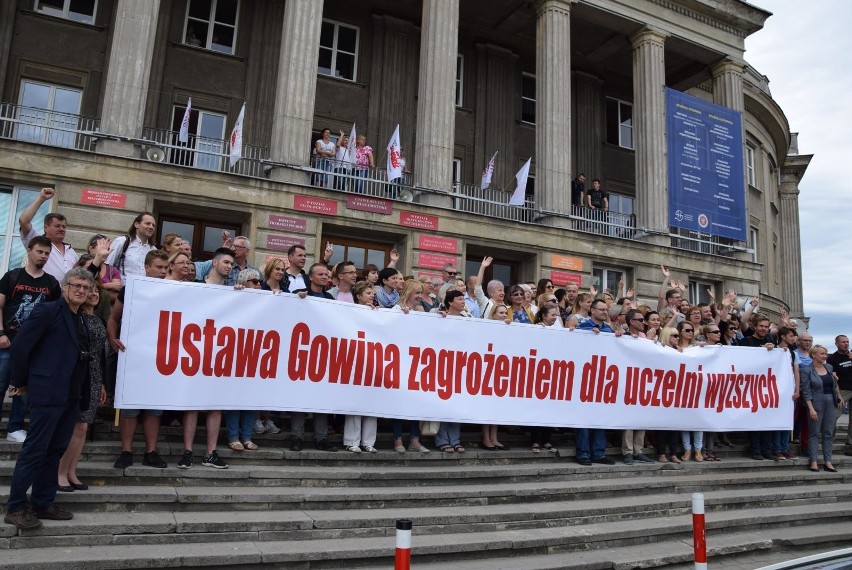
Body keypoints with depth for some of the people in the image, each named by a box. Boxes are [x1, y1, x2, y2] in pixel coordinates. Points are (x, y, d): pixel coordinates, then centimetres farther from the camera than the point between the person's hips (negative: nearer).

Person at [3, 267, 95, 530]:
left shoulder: (82, 320, 14)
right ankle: (15, 507, 10)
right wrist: (21, 382, -2)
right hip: (48, 393, -7)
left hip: (71, 396, 8)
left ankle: (43, 503, 22)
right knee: (34, 451, -1)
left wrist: (83, 395, 10)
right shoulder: (48, 310, -8)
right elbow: (20, 345, -10)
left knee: (54, 451, 13)